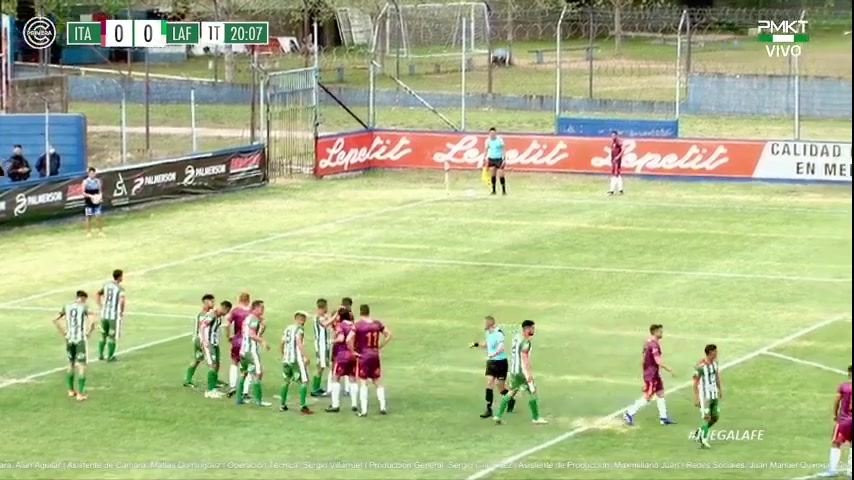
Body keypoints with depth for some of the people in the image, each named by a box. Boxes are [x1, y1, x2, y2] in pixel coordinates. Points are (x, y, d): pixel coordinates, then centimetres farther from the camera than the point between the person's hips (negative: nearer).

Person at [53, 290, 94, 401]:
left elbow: (55, 320, 6)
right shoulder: (84, 307, -6)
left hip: (69, 339, 4)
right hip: (80, 339, -4)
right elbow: (91, 321, -18)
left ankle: (71, 391, 28)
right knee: (82, 366, 3)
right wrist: (88, 333, -3)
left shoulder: (67, 307, 6)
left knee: (71, 364, 20)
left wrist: (63, 332, 10)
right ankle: (80, 394, -1)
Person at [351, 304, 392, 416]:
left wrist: (353, 351, -10)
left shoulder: (358, 325, -13)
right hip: (375, 355, 4)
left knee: (363, 384, 1)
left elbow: (349, 340, -23)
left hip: (362, 356, -4)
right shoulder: (377, 324, 1)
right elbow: (389, 335, 8)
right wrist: (380, 347, 11)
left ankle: (363, 410, -2)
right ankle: (383, 407, 12)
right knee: (378, 382, 14)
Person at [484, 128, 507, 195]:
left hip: (499, 159, -3)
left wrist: (504, 159, -11)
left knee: (501, 176, -6)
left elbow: (503, 149, -6)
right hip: (491, 159, 3)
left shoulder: (499, 139, -9)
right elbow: (486, 150, 8)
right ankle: (493, 190, 8)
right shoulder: (488, 140, 1)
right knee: (492, 175, -1)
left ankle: (504, 190, 3)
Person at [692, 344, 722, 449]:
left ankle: (699, 432, 29)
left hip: (714, 394, 8)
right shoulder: (701, 365, -20)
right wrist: (696, 397, -18)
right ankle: (704, 441, -2)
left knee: (715, 417, 10)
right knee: (707, 417, -10)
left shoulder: (715, 362, 4)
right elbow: (695, 382, -16)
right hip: (705, 395, -8)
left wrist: (720, 389, 20)